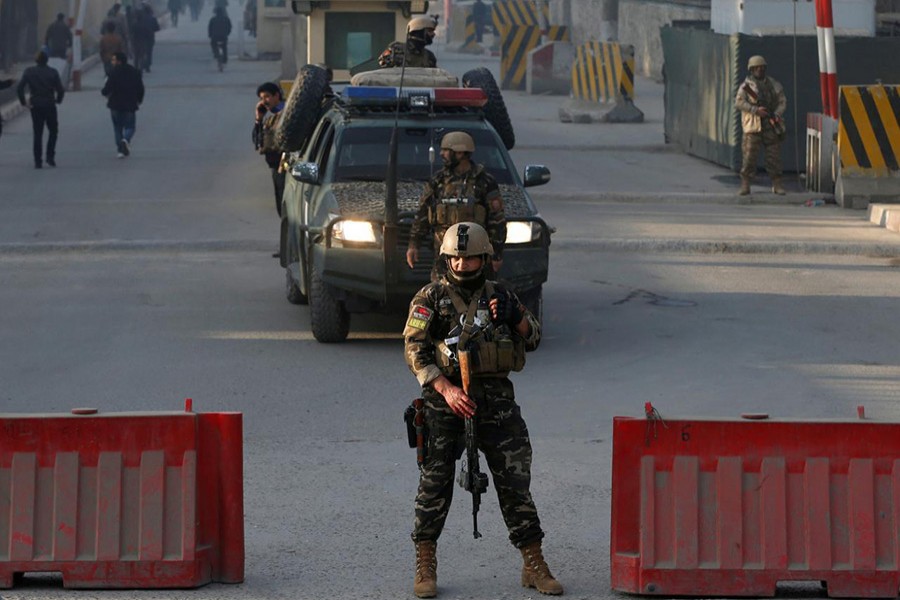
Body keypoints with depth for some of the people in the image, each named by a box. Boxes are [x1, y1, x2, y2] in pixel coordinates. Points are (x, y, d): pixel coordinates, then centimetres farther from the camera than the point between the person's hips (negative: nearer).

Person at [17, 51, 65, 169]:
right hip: (50, 105, -1)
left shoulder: (29, 72, -2)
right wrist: (58, 100, 9)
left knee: (37, 134, 8)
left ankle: (37, 161, 4)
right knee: (53, 131, 16)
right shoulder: (52, 72, -4)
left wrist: (24, 102, -2)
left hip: (36, 106, 1)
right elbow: (60, 90, -9)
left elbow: (20, 88, -10)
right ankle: (50, 156, 2)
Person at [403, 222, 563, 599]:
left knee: (515, 480, 1)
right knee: (435, 481, -1)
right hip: (446, 398, -2)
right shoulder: (431, 298, 3)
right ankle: (425, 567, 9)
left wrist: (516, 317, -7)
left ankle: (534, 566, 7)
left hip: (496, 398, 2)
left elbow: (533, 339, 15)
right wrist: (447, 390, -17)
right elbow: (414, 350, -6)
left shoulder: (498, 295, 13)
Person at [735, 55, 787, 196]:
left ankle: (777, 184, 8)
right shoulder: (746, 86, 2)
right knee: (749, 155, -7)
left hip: (771, 125, 3)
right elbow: (738, 103, -8)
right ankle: (745, 185, -3)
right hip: (753, 125, -3)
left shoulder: (774, 85, 13)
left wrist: (777, 114, -8)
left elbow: (782, 101, 12)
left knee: (774, 156, 2)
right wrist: (756, 110, -18)